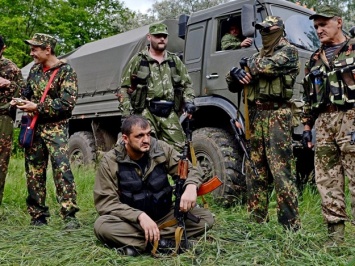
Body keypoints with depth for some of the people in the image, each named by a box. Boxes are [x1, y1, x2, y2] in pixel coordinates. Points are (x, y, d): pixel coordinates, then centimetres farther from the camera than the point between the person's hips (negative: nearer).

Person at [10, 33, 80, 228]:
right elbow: (27, 92, 25)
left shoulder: (66, 71, -6)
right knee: (34, 171, 7)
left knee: (61, 168, -17)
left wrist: (37, 108, -16)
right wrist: (21, 101, 1)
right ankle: (38, 216, 16)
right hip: (33, 126, 7)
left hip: (55, 127, -6)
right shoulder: (34, 70, 14)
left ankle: (69, 215, -15)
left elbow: (67, 102, -16)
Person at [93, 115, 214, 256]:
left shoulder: (162, 149, -9)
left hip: (164, 216, 3)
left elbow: (191, 170, -3)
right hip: (131, 221, -2)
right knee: (101, 226, -32)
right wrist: (140, 216, -32)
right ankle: (161, 241, -23)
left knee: (206, 218, -18)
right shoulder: (110, 162, -14)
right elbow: (105, 202, -17)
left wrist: (191, 187, -29)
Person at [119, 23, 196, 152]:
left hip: (170, 114, 3)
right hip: (146, 112, -3)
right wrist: (126, 113, -3)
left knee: (178, 148, -3)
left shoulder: (175, 61, 20)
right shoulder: (138, 60, 10)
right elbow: (124, 88, 9)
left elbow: (187, 84, 22)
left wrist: (189, 102, 2)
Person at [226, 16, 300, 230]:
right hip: (256, 115, 7)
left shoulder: (288, 51, 3)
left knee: (280, 170, -10)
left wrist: (248, 64, 3)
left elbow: (268, 67, -17)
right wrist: (235, 74, -4)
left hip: (277, 114, -7)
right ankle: (257, 219, 15)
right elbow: (233, 85, 20)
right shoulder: (259, 56, 22)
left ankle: (291, 224, -5)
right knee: (256, 170, 8)